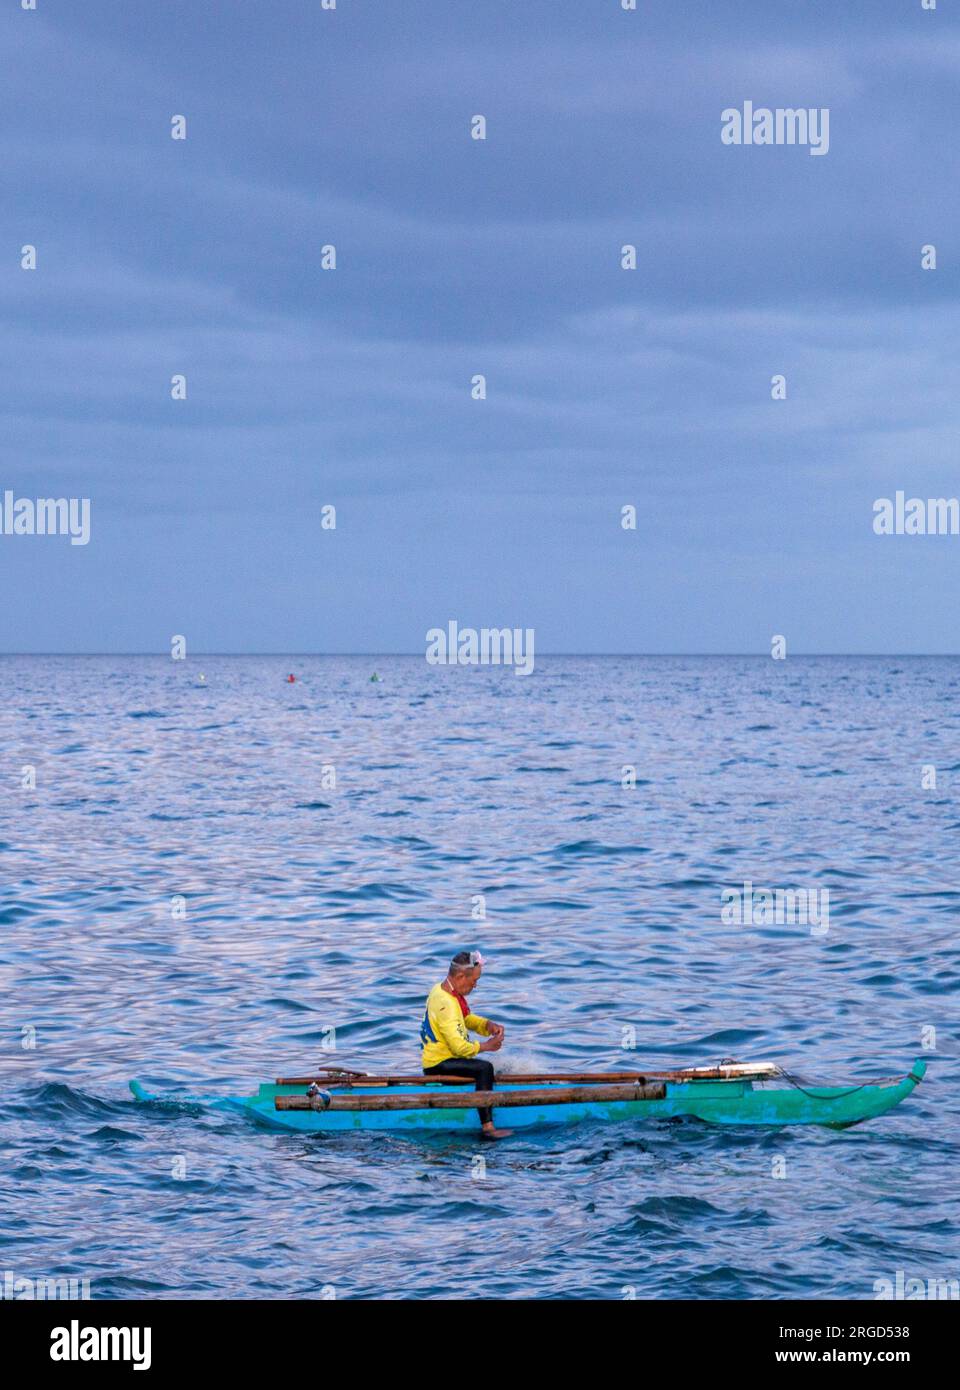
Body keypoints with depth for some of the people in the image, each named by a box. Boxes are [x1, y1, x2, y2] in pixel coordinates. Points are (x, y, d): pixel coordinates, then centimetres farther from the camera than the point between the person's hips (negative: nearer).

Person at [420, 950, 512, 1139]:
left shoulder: (441, 991, 9)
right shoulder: (445, 1003, -24)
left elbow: (467, 1019, 22)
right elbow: (459, 1046, -27)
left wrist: (488, 1025, 2)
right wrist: (485, 1046, -12)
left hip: (436, 1058, 11)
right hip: (437, 1065, -11)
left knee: (485, 1067, 24)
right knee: (484, 1069, -29)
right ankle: (487, 1127, -35)